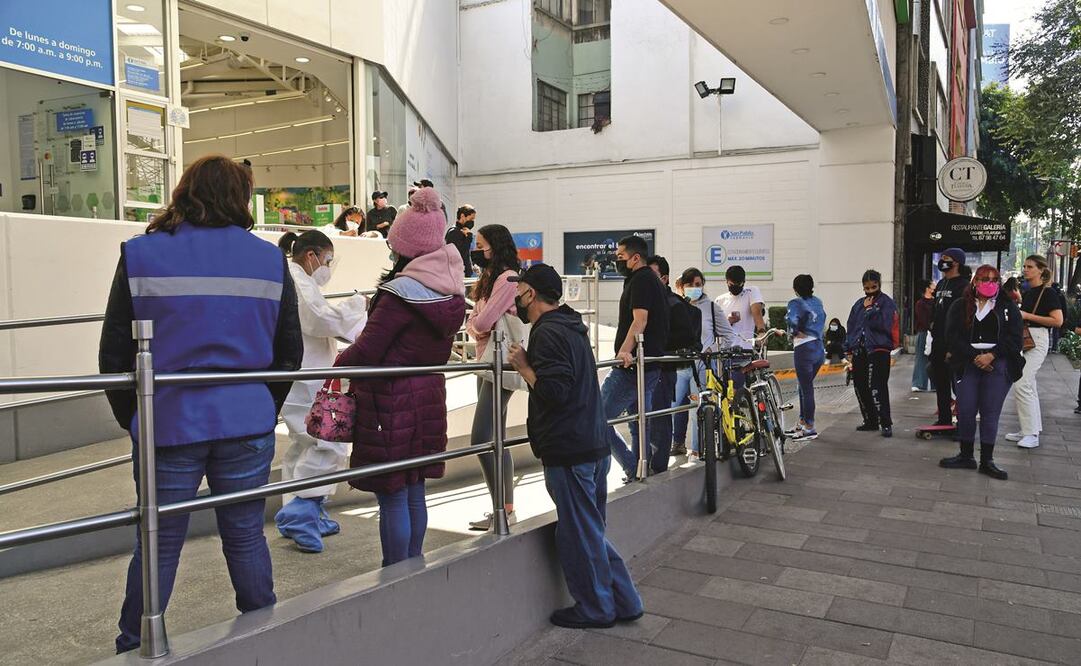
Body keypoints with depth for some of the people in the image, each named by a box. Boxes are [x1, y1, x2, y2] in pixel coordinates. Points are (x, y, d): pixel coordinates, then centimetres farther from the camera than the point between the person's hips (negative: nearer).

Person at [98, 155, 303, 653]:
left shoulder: (140, 255, -2)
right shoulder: (269, 260, 2)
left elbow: (114, 353, 0)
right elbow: (289, 352, 6)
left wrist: (130, 418, 12)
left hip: (168, 425, -1)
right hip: (247, 425, 1)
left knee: (158, 547, 11)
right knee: (246, 538, 14)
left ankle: (134, 648, 26)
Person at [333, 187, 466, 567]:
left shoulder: (401, 292, -19)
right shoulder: (451, 293, 5)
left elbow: (366, 352, -17)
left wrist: (339, 362, 1)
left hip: (391, 401, -8)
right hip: (429, 396, 8)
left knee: (392, 497, 3)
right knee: (414, 492, 18)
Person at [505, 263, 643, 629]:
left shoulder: (548, 334, -15)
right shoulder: (572, 328, 16)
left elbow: (554, 391, -23)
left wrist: (523, 366, -10)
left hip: (568, 452, -10)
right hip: (593, 446, 10)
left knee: (579, 534, 4)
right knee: (591, 531, 19)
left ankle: (595, 608, 17)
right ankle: (624, 602, 26)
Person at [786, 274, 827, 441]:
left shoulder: (796, 303, -9)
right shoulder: (817, 302, 13)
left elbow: (791, 318, -26)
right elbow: (822, 318, 14)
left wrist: (795, 332, -10)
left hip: (804, 348, -7)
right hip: (820, 348, 7)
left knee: (806, 388, -2)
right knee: (805, 386, 18)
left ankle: (810, 428, 1)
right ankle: (802, 423, 25)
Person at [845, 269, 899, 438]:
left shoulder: (887, 303, -2)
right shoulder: (859, 304, 16)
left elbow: (882, 324, -18)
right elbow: (851, 327, 18)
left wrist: (869, 309, -11)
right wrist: (849, 349, 13)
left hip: (878, 351, -7)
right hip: (859, 352, 7)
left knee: (877, 388, -12)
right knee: (860, 388, 10)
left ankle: (886, 424, -6)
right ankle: (870, 421, 21)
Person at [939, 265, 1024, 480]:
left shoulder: (1008, 307, 8)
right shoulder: (960, 306, 8)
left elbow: (1014, 338, 0)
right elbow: (952, 336, -2)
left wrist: (991, 355, -12)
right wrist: (974, 357, -12)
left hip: (997, 365, -1)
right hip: (967, 364, 1)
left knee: (990, 413, -1)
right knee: (965, 412, 0)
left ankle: (987, 460, 7)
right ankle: (966, 456, 13)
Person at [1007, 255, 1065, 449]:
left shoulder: (1048, 292, -8)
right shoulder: (1027, 293, 16)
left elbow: (1057, 321, -16)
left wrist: (1028, 316, -17)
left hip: (1038, 340, -9)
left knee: (1022, 384, -16)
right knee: (1028, 386, 12)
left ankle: (1032, 434, -11)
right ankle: (1032, 429, 20)